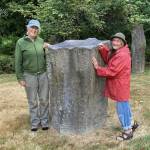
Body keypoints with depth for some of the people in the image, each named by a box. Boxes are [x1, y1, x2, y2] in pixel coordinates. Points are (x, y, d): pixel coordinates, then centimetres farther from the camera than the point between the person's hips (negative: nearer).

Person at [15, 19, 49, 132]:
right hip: (29, 76, -2)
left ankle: (44, 121, 22)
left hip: (43, 74, 3)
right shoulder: (21, 42, -7)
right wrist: (20, 78, -6)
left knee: (44, 100, 8)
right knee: (32, 101, 7)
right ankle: (35, 122, 21)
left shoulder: (41, 41, 2)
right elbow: (18, 62, -5)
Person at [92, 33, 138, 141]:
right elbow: (108, 60, 9)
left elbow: (111, 71, -26)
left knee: (122, 108, 1)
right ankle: (131, 124, 42)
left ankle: (128, 132, 16)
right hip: (118, 85, 10)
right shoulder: (116, 52, 8)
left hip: (120, 86, -10)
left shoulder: (122, 55, -25)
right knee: (125, 106, 23)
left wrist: (98, 68, -18)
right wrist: (103, 49, -4)